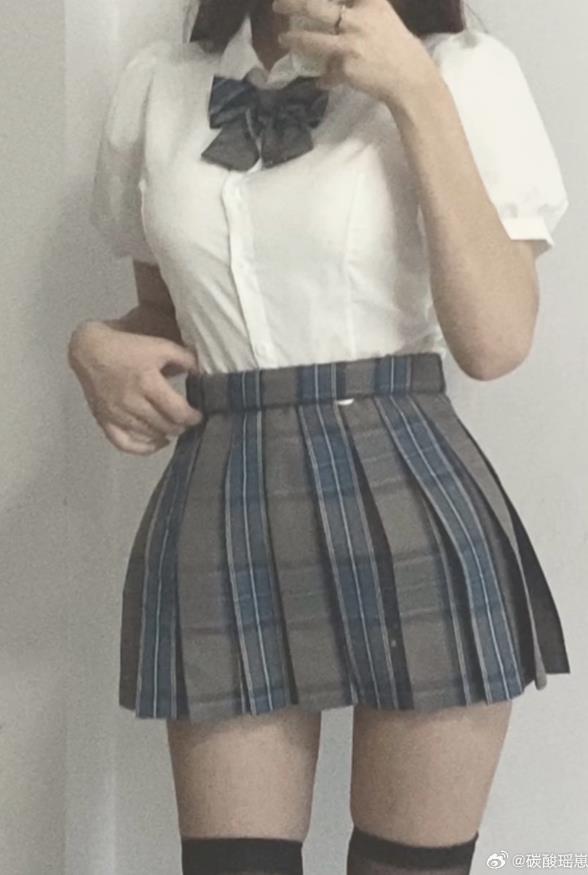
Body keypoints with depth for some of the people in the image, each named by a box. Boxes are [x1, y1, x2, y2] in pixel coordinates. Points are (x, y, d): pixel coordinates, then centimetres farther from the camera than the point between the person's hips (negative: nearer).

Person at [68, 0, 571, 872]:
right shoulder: (156, 83, 10)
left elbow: (495, 341, -10)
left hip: (413, 504, -2)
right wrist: (98, 344, -2)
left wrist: (418, 94, -12)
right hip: (219, 513, 2)